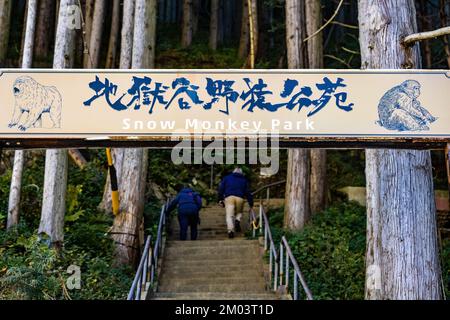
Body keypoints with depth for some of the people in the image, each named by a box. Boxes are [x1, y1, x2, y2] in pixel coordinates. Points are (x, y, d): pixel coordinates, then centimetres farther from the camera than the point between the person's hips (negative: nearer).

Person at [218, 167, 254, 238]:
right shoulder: (244, 180, 24)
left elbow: (221, 188, 12)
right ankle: (237, 220, -9)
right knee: (239, 213, 22)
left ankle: (230, 230, -22)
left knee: (229, 215, -3)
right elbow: (248, 192, 19)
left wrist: (220, 199, 12)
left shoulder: (227, 177, 22)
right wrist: (251, 204, 18)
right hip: (240, 198, 1)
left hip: (229, 197, -1)